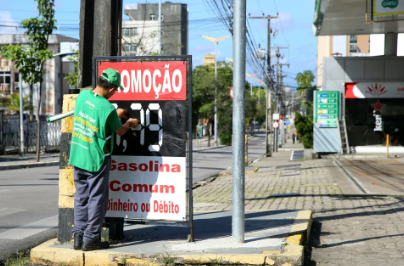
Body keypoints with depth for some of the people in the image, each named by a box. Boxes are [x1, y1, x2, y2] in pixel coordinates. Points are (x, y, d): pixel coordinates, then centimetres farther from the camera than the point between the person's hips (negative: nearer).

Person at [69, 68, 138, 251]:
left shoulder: (83, 95, -2)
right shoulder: (108, 109, -20)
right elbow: (120, 131, -1)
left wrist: (116, 115, 26)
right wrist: (129, 123, 20)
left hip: (77, 157, 7)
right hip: (96, 160, -6)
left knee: (81, 197, 13)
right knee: (97, 199, 4)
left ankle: (79, 237, 17)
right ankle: (91, 239, 8)